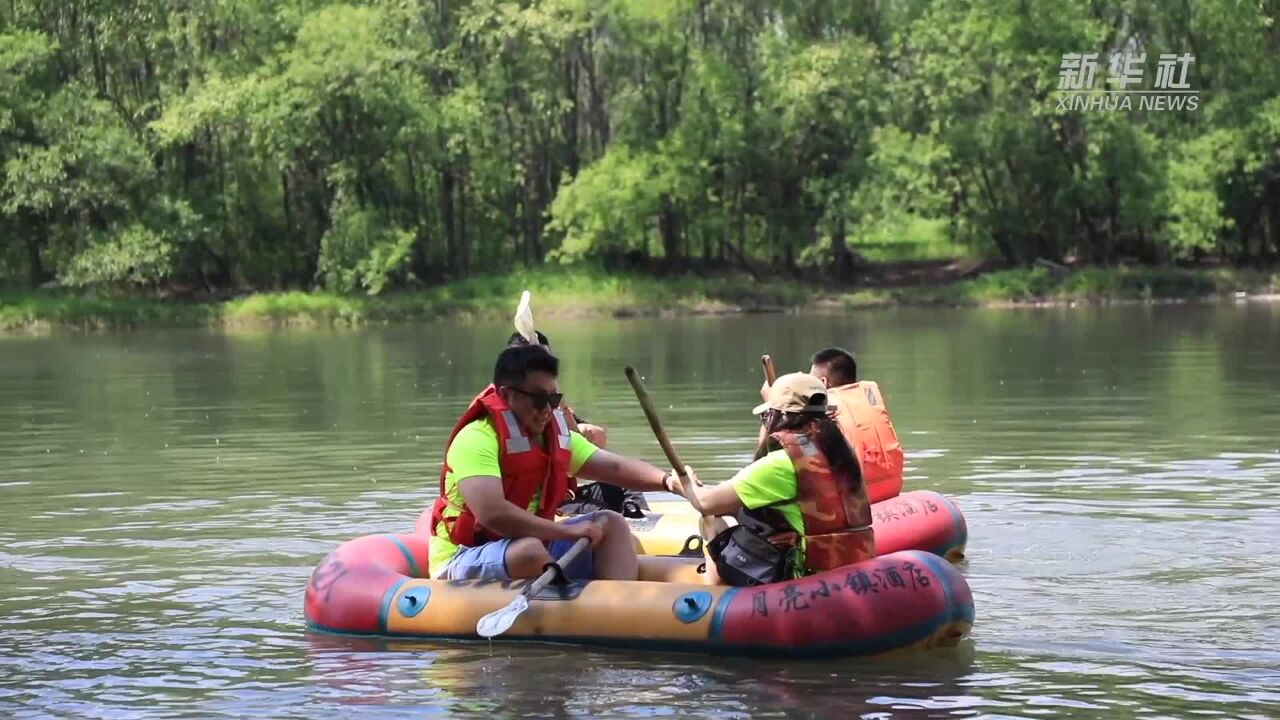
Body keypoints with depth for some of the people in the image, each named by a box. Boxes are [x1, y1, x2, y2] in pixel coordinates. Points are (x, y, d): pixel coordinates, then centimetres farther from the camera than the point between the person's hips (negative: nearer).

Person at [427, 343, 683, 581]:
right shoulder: (477, 440, -21)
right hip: (463, 563, -9)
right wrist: (568, 531, -29)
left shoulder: (556, 436, 7)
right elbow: (492, 513, -34)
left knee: (611, 524, -1)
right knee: (530, 550, -37)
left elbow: (616, 467, 6)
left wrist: (666, 479, -14)